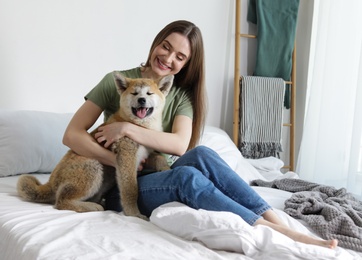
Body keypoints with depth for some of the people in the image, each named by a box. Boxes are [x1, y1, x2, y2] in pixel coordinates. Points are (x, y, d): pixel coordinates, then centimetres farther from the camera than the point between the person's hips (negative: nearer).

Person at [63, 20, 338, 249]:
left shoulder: (182, 94, 5)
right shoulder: (116, 81, -2)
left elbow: (179, 144, -14)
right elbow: (72, 135, -7)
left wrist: (128, 128, -21)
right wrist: (119, 162, -19)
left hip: (163, 180, 3)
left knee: (200, 154, -31)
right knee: (187, 175, -34)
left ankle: (281, 224, -35)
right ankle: (278, 232, -40)